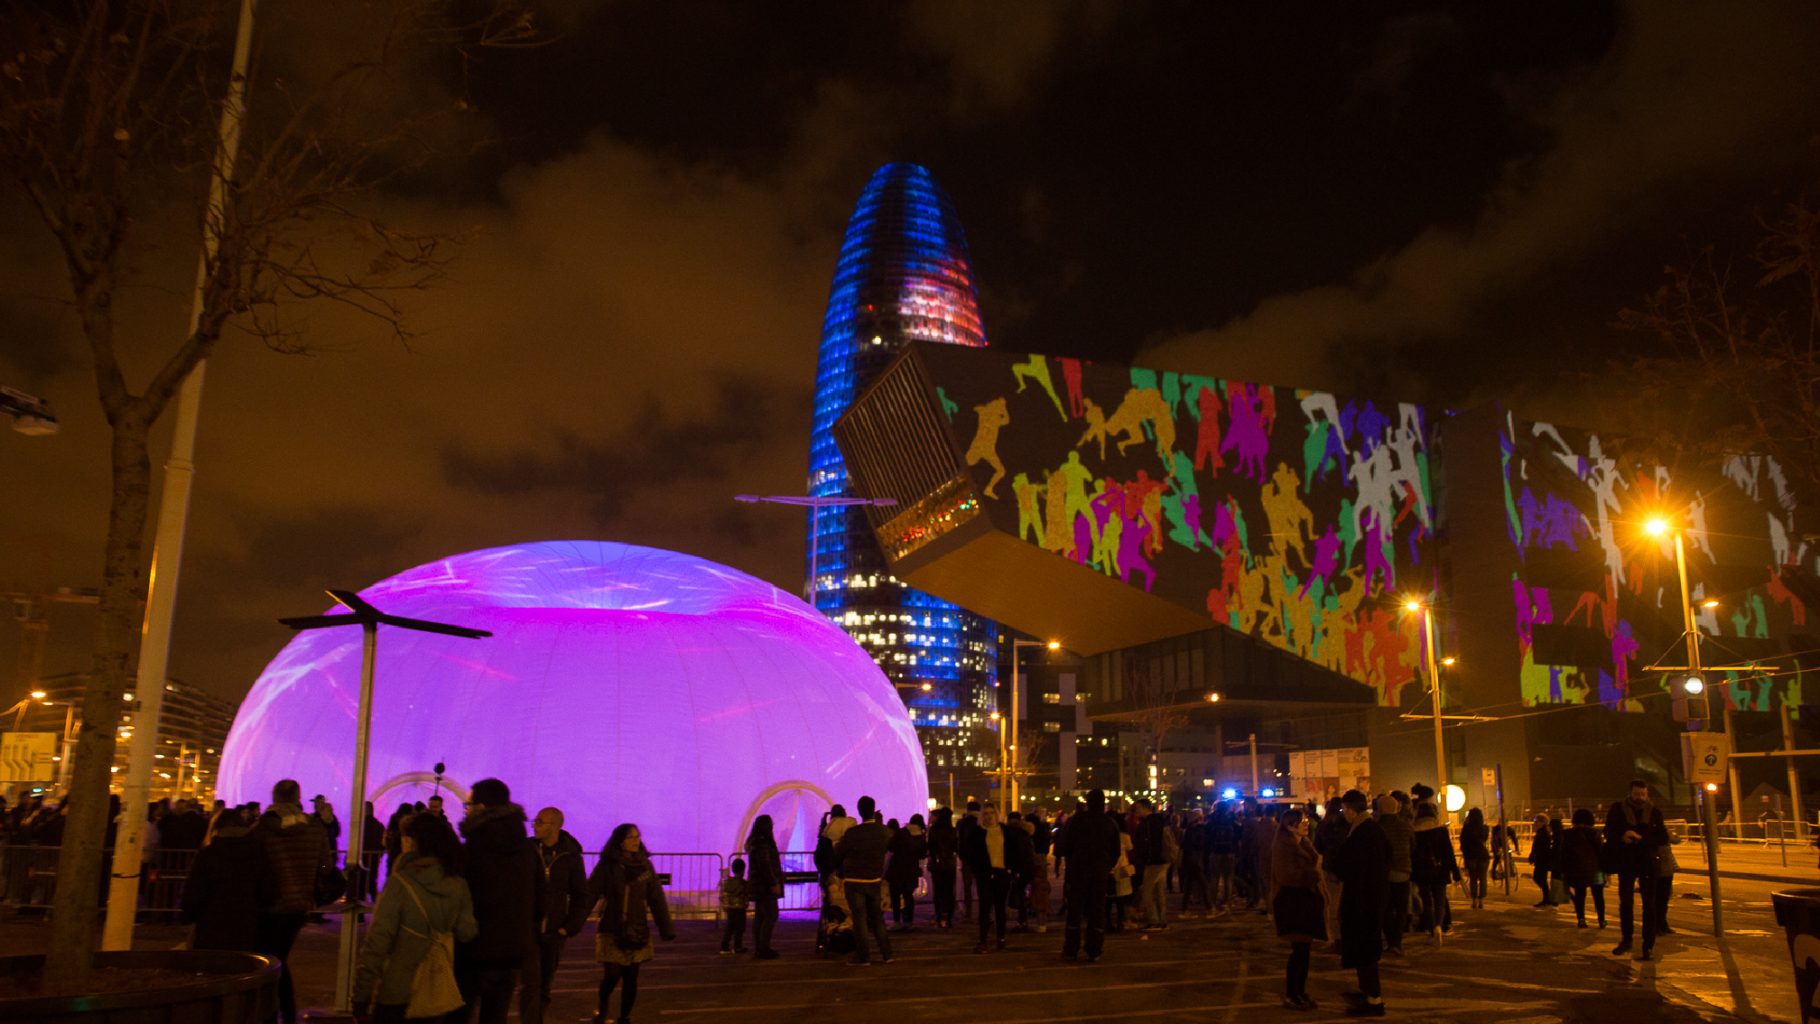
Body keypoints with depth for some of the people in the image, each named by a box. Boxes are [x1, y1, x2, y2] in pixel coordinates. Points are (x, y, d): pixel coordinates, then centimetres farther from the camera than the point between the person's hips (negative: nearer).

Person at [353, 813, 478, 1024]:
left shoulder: (399, 882, -14)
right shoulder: (458, 885, -3)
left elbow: (377, 941, -16)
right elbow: (466, 932, -4)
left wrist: (361, 996, -10)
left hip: (396, 994, -4)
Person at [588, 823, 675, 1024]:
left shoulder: (644, 866, 4)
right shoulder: (607, 866, -5)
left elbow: (656, 900, 6)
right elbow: (589, 895, -9)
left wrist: (666, 929, 3)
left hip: (637, 931, 3)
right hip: (611, 931, -3)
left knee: (631, 977, 5)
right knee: (612, 974, -7)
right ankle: (601, 1006, 23)